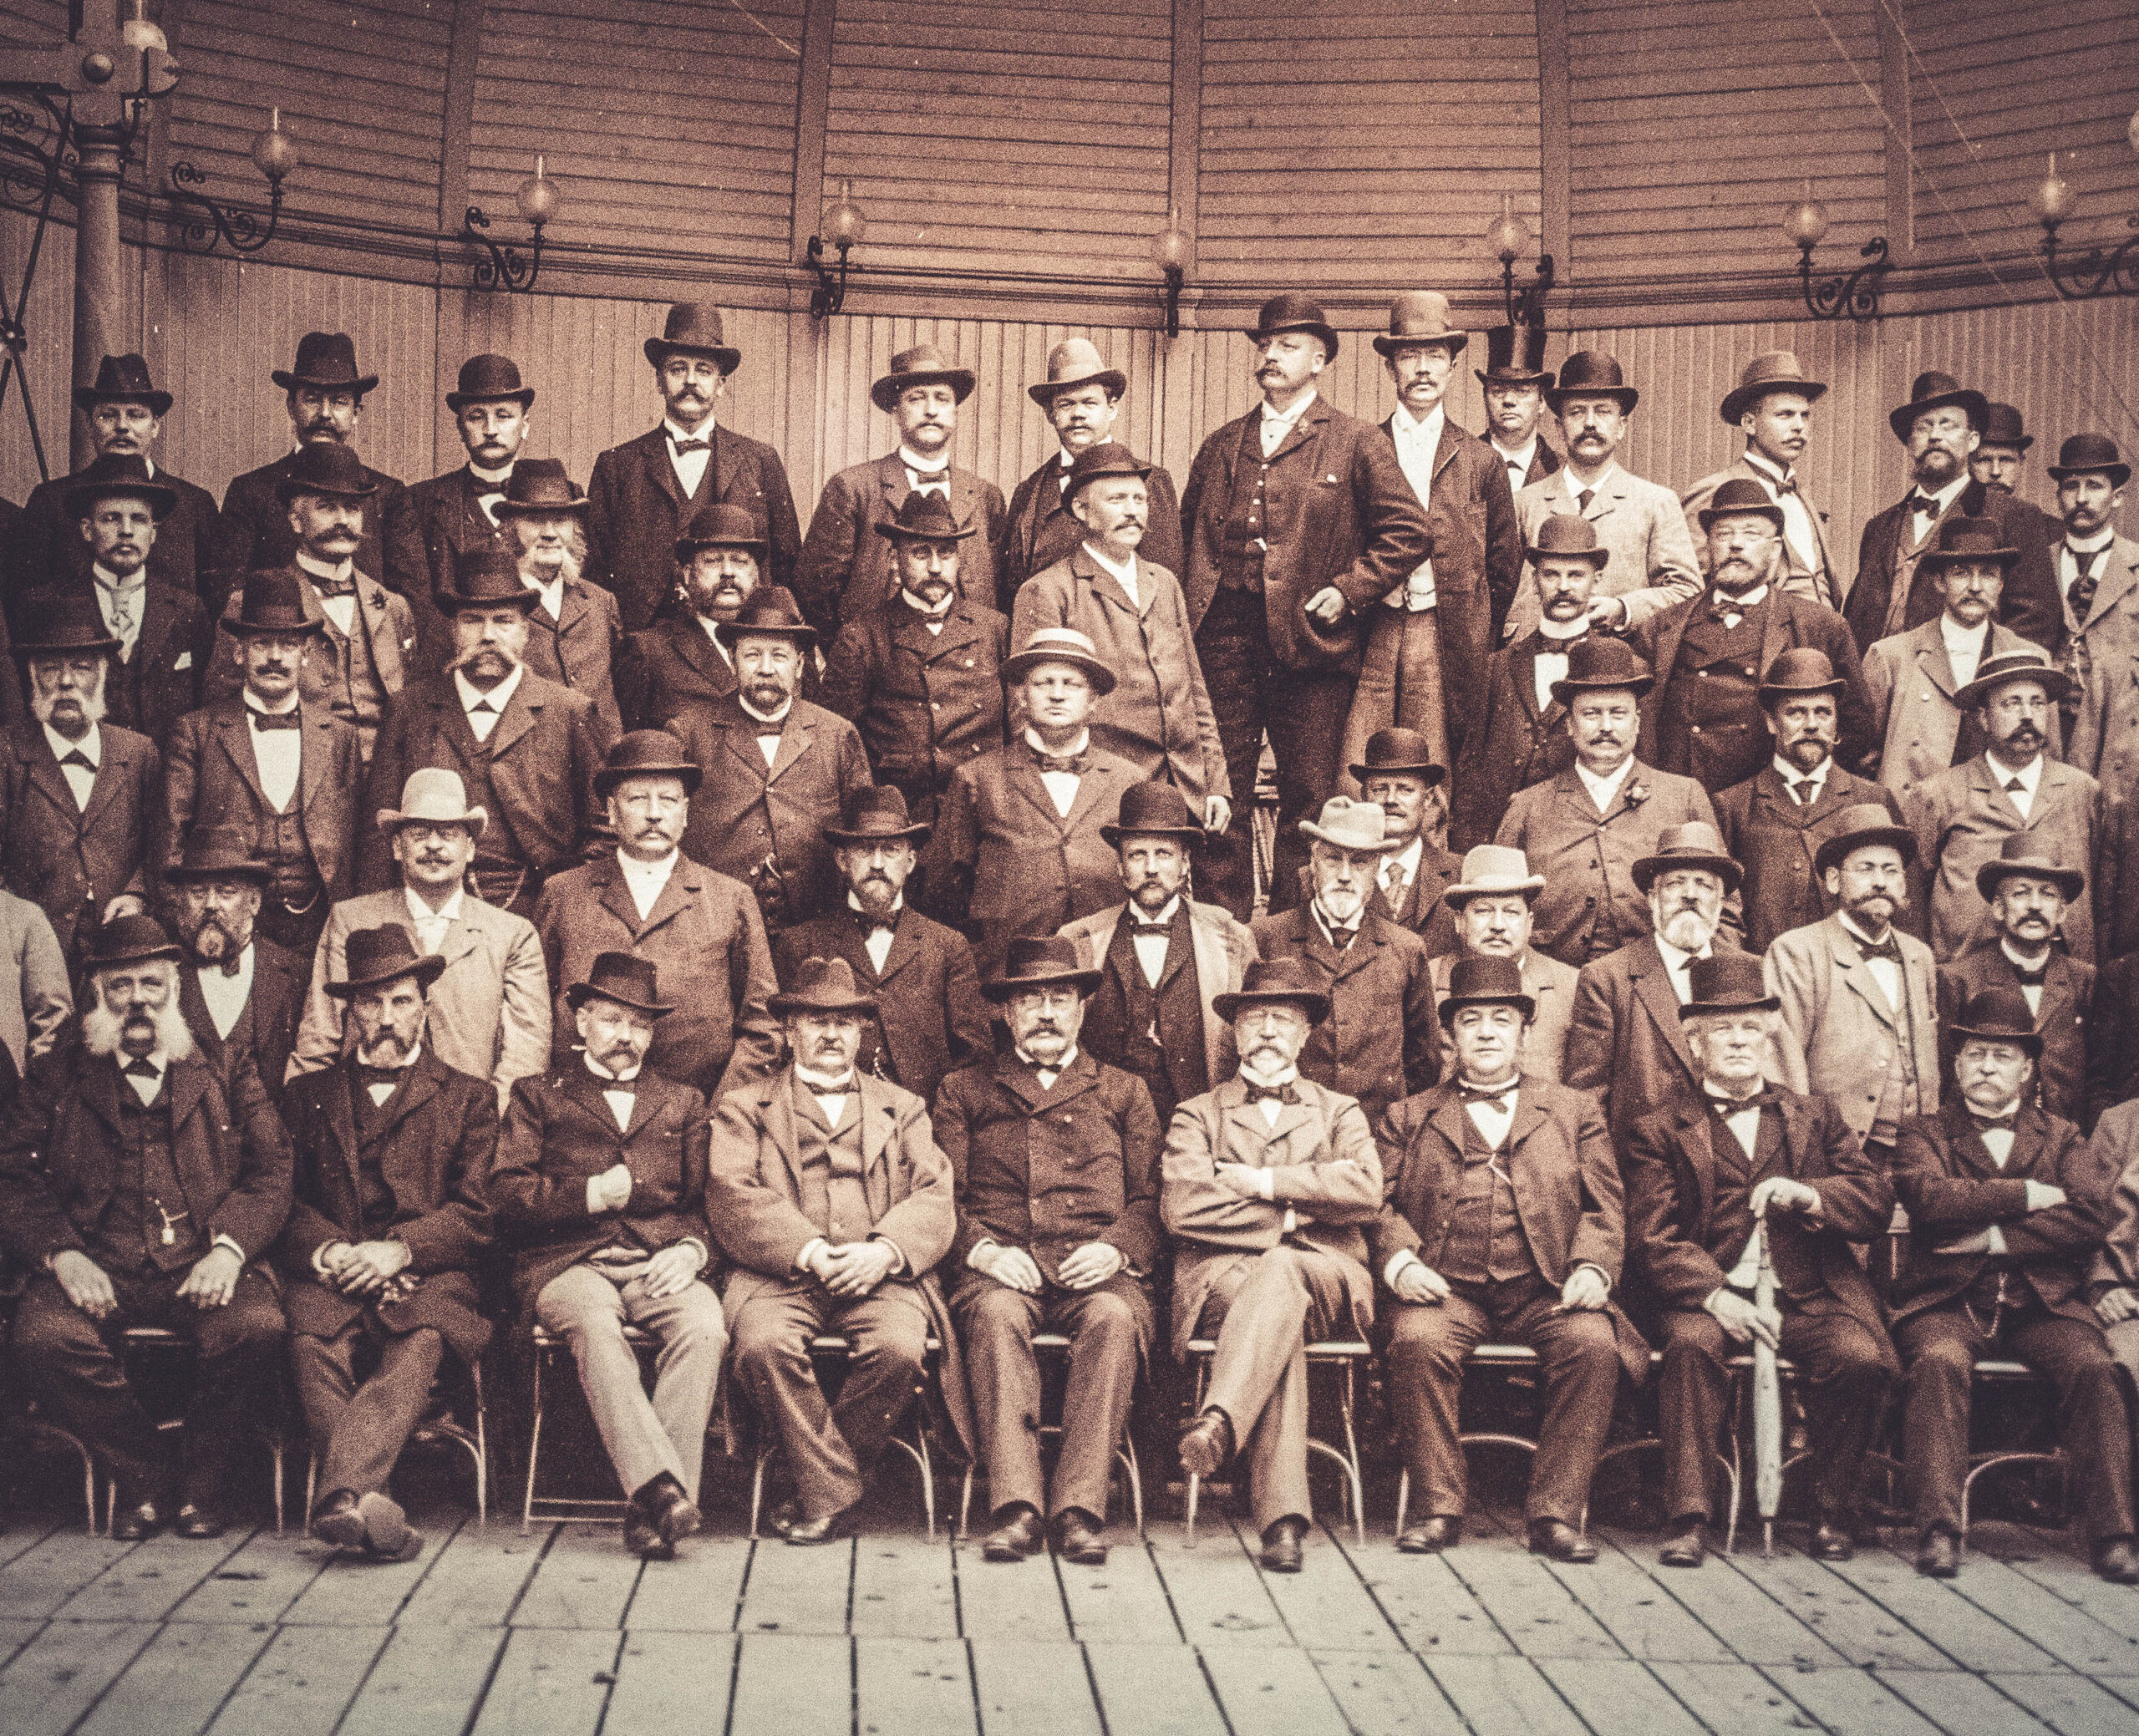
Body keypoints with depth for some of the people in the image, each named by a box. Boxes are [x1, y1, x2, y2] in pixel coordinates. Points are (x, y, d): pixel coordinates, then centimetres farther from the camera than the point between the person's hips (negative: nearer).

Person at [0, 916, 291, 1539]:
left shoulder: (225, 1072, 16)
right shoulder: (56, 1078, 17)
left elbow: (272, 1171, 8)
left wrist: (229, 1248, -11)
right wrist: (62, 1255, -12)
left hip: (203, 1268, 0)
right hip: (99, 1269, 0)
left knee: (259, 1327, -31)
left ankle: (200, 1480, -5)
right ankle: (143, 1475, -8)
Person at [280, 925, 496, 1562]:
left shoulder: (468, 1099, 20)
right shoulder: (308, 1094, 25)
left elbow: (476, 1216, 8)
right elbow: (286, 1202, 14)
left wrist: (398, 1250, -9)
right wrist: (329, 1253, -8)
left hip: (429, 1277, -1)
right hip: (329, 1277, 2)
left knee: (418, 1343, -36)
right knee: (315, 1348, -34)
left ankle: (341, 1494, -52)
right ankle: (370, 1504, -46)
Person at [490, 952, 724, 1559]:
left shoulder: (683, 1104, 27)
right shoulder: (538, 1094, 20)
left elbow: (707, 1200, 18)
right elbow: (506, 1193, 8)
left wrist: (691, 1249, -3)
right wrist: (588, 1195, -5)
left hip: (661, 1264, 2)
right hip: (568, 1261, -2)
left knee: (706, 1326, -32)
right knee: (595, 1326, -37)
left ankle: (651, 1508, -36)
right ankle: (661, 1487, -46)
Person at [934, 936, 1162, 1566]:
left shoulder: (1124, 1093, 23)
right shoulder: (964, 1091, 21)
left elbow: (1151, 1200, 14)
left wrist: (1115, 1249, -6)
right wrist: (982, 1251, -8)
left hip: (1097, 1270, 0)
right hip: (1000, 1269, 0)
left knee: (1115, 1316, -34)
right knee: (997, 1313, -35)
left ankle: (1079, 1507, -35)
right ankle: (1014, 1507, -39)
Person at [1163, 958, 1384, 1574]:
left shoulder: (1340, 1113, 24)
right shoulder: (1196, 1115, 21)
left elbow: (1365, 1193, 0)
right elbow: (1183, 1207, 0)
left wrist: (1263, 1182, -3)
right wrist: (1297, 1208, -2)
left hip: (1326, 1279, 1)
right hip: (1220, 1279, -1)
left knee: (1281, 1272, -37)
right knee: (1282, 1310, -37)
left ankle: (1219, 1422, -55)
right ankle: (1282, 1518, -48)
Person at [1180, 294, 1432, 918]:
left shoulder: (1357, 444, 4)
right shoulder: (1222, 446, 17)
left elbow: (1409, 533, -1)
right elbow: (1189, 532, 22)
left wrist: (1348, 590, -7)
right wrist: (1193, 603, 7)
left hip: (1308, 638, -3)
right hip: (1224, 636, 3)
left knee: (1308, 796, 0)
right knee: (1219, 789, 3)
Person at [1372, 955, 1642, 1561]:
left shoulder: (1574, 1112, 21)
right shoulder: (1408, 1119, 20)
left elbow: (1604, 1208, 13)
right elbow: (1381, 1203, 10)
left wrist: (1592, 1268, -6)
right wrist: (1400, 1261, -10)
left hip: (1547, 1293, 0)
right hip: (1447, 1291, 0)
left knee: (1594, 1343, -30)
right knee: (1415, 1340, -32)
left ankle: (1556, 1513, -21)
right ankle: (1438, 1508, -19)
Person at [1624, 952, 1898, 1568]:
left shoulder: (1815, 1117, 20)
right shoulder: (1660, 1131, 10)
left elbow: (1878, 1204, 10)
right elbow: (1651, 1239, -1)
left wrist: (1808, 1195, -11)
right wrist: (1717, 1296, -19)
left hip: (1809, 1296, 2)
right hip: (1710, 1293, -1)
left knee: (1860, 1355, -27)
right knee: (1692, 1341, -33)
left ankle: (1835, 1515, -7)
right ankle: (1689, 1519, -25)